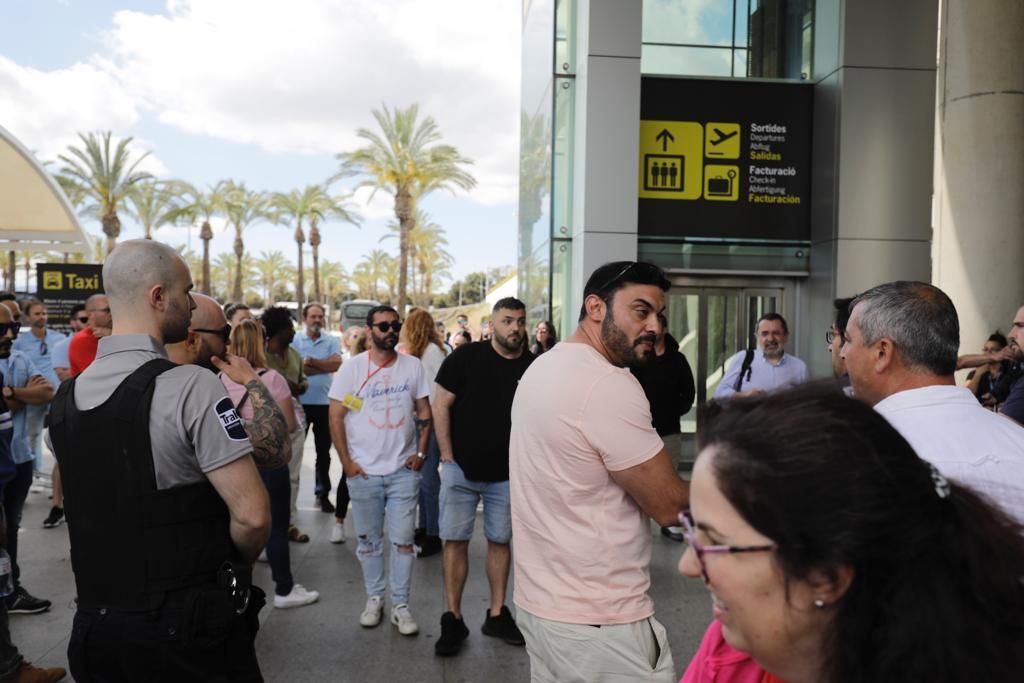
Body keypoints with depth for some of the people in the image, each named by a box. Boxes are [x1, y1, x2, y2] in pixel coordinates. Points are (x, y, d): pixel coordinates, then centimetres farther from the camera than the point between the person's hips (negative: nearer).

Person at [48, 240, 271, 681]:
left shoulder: (64, 399, 3)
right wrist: (234, 567, -3)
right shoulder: (192, 386, -20)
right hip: (190, 627, -5)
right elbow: (252, 515, -22)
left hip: (95, 622, 6)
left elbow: (93, 507, 12)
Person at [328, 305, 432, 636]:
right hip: (363, 471, 0)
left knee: (402, 541, 5)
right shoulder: (352, 367, -3)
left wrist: (421, 452, -2)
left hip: (404, 470, 1)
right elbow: (335, 417, -3)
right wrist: (346, 462, -7)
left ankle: (401, 604, 17)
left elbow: (424, 412, 7)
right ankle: (374, 597, 29)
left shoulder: (413, 366, 1)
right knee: (368, 540, 12)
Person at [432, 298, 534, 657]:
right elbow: (440, 406, -4)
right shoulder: (466, 357, -8)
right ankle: (453, 620, 15)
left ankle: (497, 615, 26)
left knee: (500, 541, 12)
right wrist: (447, 456, -7)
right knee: (455, 541, 3)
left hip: (507, 474, 2)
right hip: (461, 468, -1)